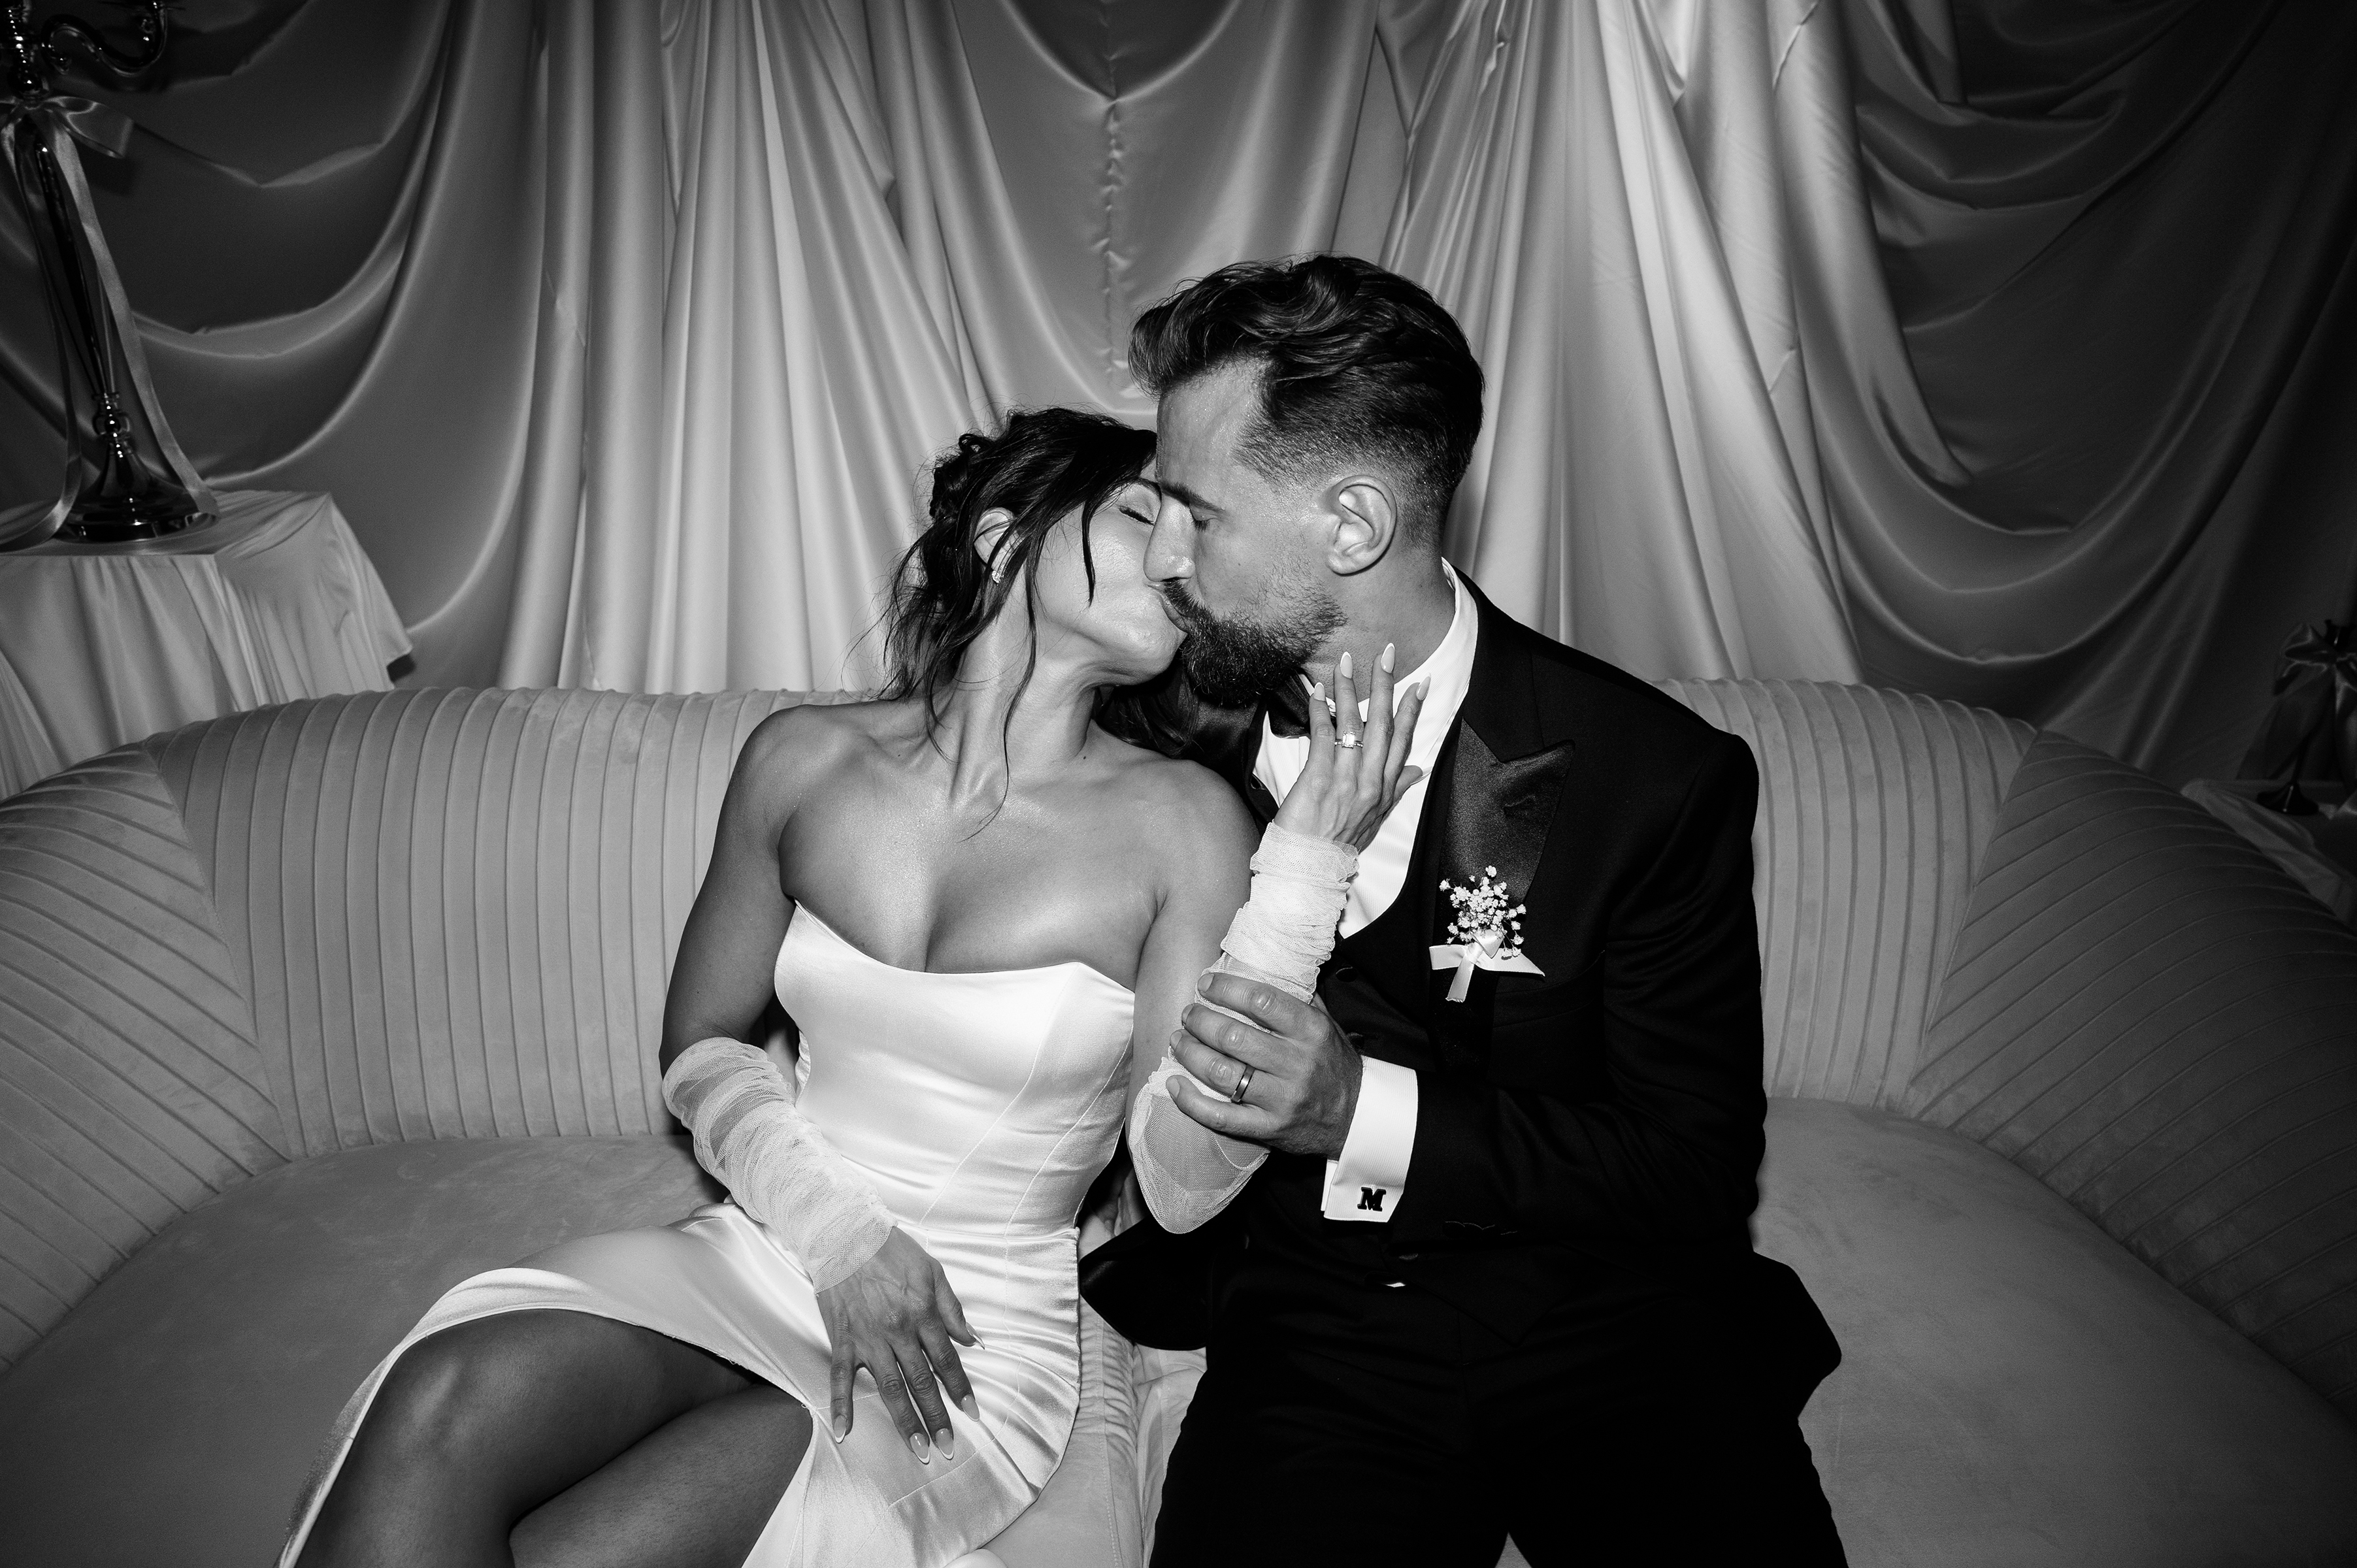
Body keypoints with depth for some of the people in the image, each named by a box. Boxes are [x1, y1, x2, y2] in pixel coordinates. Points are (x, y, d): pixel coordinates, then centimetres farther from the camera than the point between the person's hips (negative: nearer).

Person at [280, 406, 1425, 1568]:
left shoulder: (1178, 821, -9)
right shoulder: (804, 759, 0)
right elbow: (700, 1048, 9)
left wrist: (1307, 853, -18)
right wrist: (835, 1229, -8)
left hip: (973, 1350, -3)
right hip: (761, 1252, 3)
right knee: (441, 1404, -26)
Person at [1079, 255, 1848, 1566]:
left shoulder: (1661, 779, -9)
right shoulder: (1198, 746, 1)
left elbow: (1698, 1166, -7)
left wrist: (1368, 1112, -19)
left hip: (1605, 1314, 0)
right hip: (1311, 1327, 1)